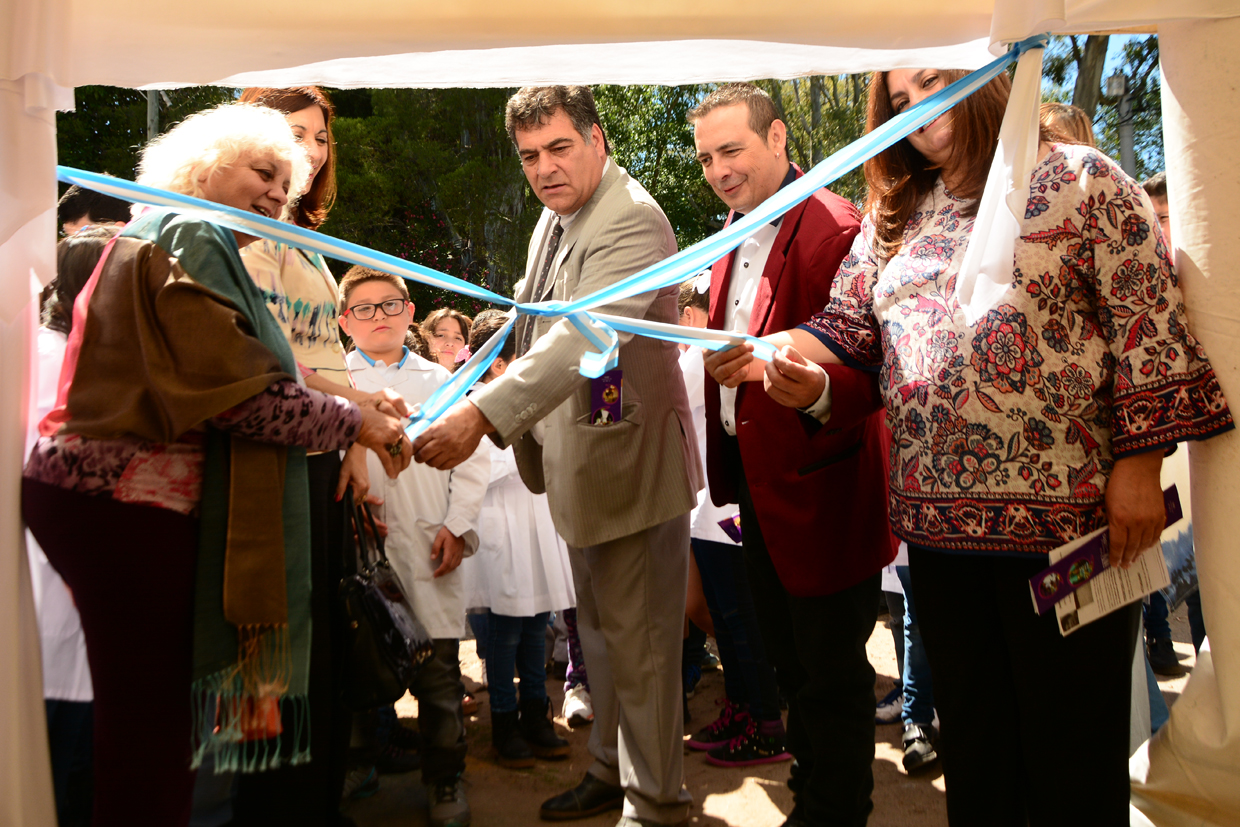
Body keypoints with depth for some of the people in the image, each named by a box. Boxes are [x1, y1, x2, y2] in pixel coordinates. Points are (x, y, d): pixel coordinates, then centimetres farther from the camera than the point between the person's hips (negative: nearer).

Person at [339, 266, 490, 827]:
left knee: (437, 669, 2)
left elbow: (471, 459, 10)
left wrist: (458, 527, 0)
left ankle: (445, 781, 15)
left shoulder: (440, 380, 14)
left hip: (429, 547, 1)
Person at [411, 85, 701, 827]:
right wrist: (525, 430, 9)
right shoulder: (555, 218, 10)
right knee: (601, 633, 20)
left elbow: (581, 339, -34)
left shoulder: (633, 221, -20)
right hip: (581, 461, 9)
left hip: (632, 460, -9)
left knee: (637, 642, 1)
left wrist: (485, 413, -41)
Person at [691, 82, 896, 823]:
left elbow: (870, 368, -23)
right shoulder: (734, 238, 13)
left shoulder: (835, 232, -18)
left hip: (820, 489, -9)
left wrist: (818, 390, -44)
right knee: (790, 660, 22)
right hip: (757, 482, 9)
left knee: (832, 672, 5)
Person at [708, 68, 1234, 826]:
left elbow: (1149, 322, -6)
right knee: (972, 737, 16)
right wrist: (783, 350, -13)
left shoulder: (1081, 180, -1)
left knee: (1073, 737, 7)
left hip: (1063, 510, -4)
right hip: (937, 514, 5)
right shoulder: (895, 215, 15)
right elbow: (849, 319, 9)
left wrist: (1139, 469, -13)